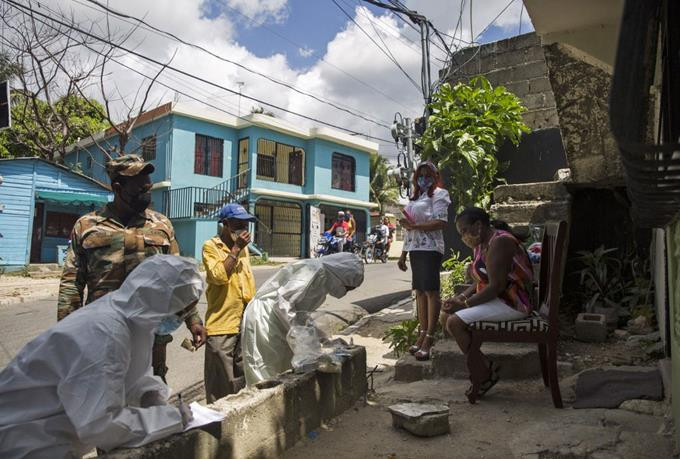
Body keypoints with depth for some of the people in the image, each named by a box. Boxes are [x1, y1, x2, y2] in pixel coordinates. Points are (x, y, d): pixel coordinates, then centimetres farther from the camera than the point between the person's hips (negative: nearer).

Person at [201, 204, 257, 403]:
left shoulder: (243, 247, 13)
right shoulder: (211, 246, -7)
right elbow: (219, 276, -22)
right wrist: (236, 248, -18)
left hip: (245, 323, 7)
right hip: (222, 325, -6)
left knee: (242, 378, 17)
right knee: (221, 381, 2)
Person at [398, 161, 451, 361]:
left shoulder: (438, 194, 1)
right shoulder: (415, 198, 22)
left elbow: (441, 223, -12)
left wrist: (414, 225, -15)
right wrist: (403, 254, 18)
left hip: (430, 248, -7)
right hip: (415, 248, 7)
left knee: (431, 291, -10)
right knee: (419, 291, 6)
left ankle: (429, 337, -11)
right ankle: (423, 333, 11)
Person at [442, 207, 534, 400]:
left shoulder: (499, 243, -20)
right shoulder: (481, 244, 12)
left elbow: (496, 286, -26)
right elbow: (482, 281, 15)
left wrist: (465, 304, -19)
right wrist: (461, 297, -1)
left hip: (513, 302, -11)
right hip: (496, 299, 11)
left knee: (455, 322, -21)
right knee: (446, 316, 4)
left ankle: (486, 374, -5)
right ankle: (483, 365, 6)